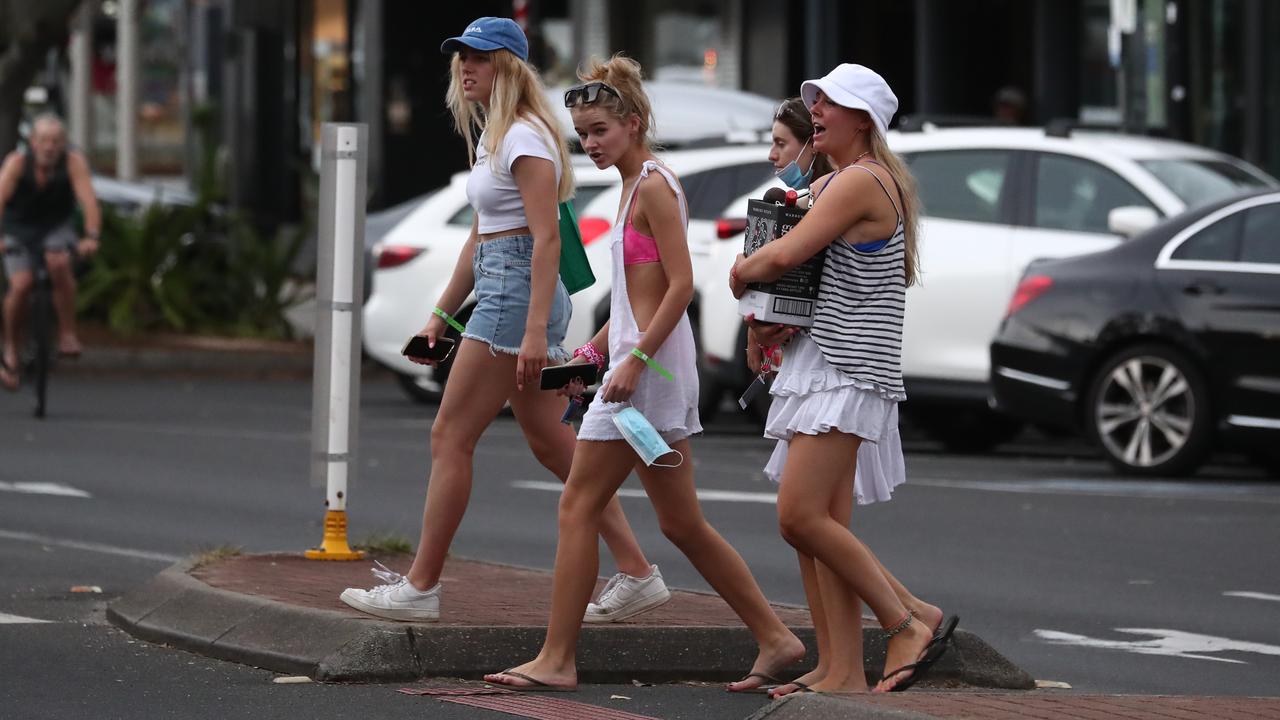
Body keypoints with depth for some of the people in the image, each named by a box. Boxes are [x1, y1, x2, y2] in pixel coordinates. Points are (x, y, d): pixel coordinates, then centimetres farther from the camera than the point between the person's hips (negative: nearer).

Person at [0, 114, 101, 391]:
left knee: (59, 263, -31)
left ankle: (68, 334, -18)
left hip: (56, 228, 0)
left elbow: (88, 199, -32)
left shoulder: (73, 161, -21)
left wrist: (91, 236, -49)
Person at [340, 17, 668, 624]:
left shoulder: (525, 137, -12)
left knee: (450, 437, -6)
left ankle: (420, 587, -1)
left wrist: (535, 329, -26)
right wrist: (442, 312, 24)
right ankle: (637, 572, 10)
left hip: (517, 294, -10)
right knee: (552, 443, 10)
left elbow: (546, 238, -19)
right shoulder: (491, 137, 18)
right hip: (498, 292, 10)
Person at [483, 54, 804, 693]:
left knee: (578, 507, -6)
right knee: (681, 524, 12)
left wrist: (635, 359, -22)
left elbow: (680, 285, -18)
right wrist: (591, 352, 20)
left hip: (649, 366, -10)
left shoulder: (653, 187, -12)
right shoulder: (636, 185, 16)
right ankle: (775, 639, 14)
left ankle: (556, 660, -5)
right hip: (640, 362, 10)